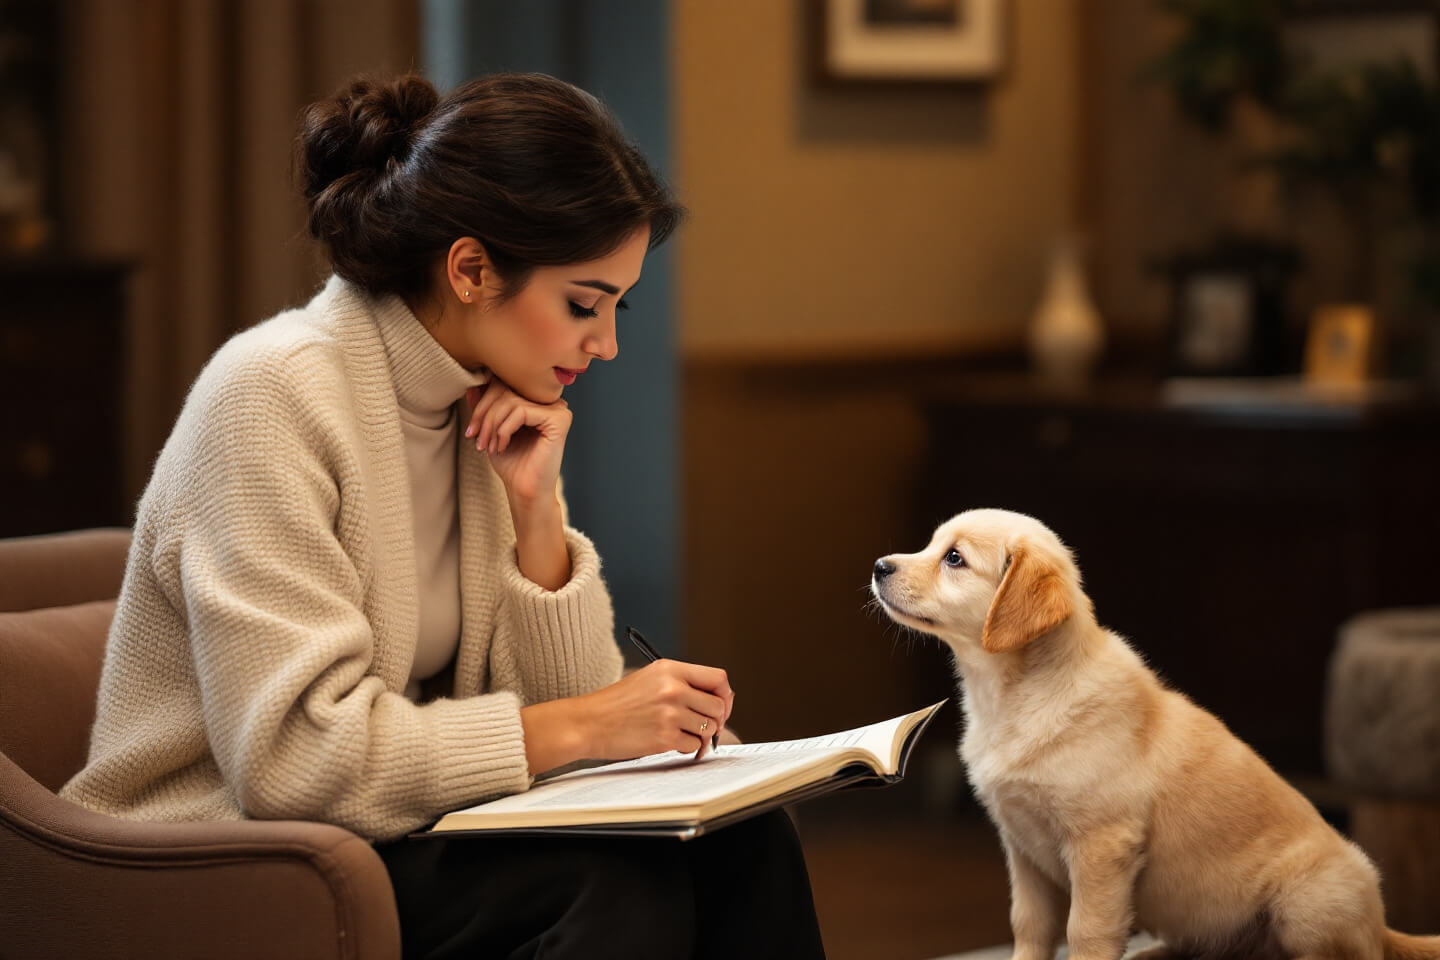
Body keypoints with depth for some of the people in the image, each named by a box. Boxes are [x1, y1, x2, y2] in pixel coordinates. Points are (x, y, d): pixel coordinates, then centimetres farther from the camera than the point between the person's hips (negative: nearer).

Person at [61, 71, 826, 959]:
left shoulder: (486, 411, 7)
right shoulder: (273, 394, -17)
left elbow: (560, 700, 4)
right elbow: (291, 756, -25)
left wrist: (536, 510, -9)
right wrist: (581, 727, -25)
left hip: (395, 837, 7)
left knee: (738, 844, -16)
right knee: (629, 881, -28)